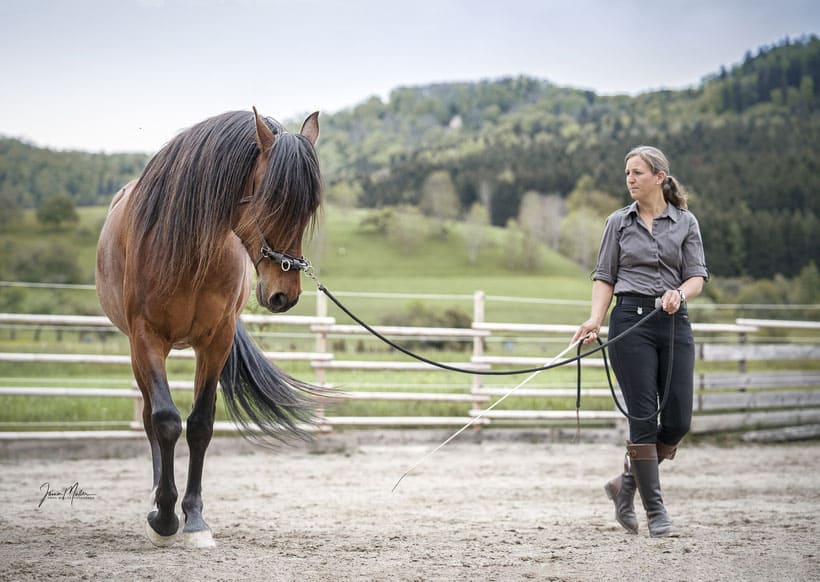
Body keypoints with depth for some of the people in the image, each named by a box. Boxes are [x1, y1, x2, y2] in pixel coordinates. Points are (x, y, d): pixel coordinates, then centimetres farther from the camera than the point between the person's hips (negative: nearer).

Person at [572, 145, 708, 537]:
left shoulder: (685, 222, 8)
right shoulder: (619, 222, 8)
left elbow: (697, 276, 3)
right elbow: (605, 277, 6)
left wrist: (679, 293, -19)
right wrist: (596, 319, -10)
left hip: (674, 324, 2)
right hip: (631, 321, -2)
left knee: (678, 420, -1)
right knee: (644, 418, -5)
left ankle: (626, 483, 20)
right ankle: (655, 510, 3)